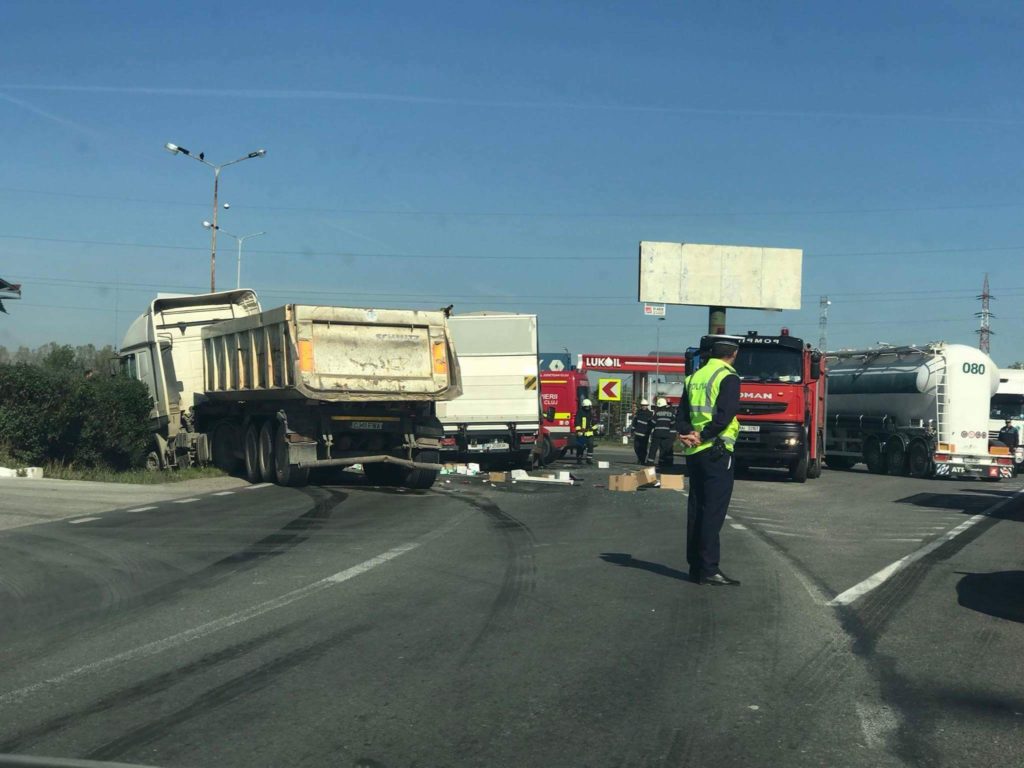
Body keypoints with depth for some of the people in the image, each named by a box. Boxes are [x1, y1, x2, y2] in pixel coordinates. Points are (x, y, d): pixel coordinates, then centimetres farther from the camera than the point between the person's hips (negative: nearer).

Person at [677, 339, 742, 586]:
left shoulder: (695, 377, 16)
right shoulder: (728, 378, -7)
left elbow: (682, 414, 12)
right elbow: (725, 415, -18)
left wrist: (686, 434, -3)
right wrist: (703, 436, -13)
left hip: (694, 453, 8)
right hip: (716, 451, -7)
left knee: (696, 508, 11)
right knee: (713, 510, -7)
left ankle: (696, 566, 15)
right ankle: (709, 569, -8)